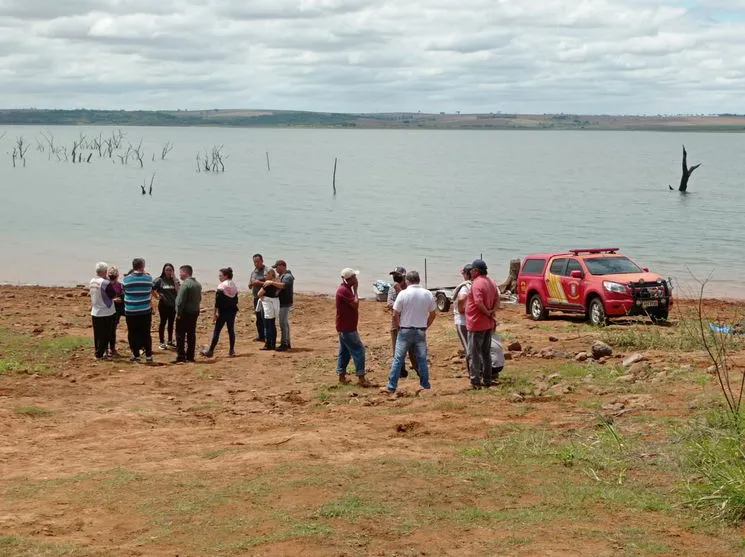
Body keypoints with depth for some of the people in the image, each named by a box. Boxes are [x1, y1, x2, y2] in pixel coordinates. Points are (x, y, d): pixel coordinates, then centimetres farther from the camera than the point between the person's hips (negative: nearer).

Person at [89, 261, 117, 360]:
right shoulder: (105, 283, -21)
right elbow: (114, 295, -12)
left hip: (94, 313, 7)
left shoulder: (91, 282, 3)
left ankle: (98, 352, 22)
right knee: (105, 335, 1)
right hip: (106, 312, -7)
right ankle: (100, 354, 1)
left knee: (97, 334, 14)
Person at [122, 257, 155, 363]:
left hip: (130, 312, -1)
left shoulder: (127, 278, -8)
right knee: (146, 334, 9)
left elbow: (123, 290, 6)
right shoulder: (148, 277, -6)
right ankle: (148, 355, 8)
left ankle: (136, 355, 11)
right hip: (146, 311, 1)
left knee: (133, 334, 9)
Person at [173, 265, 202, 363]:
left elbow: (181, 300, -20)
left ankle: (181, 357, -5)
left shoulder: (185, 284, -17)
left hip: (185, 313, -8)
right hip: (195, 312, 8)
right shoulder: (198, 284, 11)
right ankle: (190, 356, 15)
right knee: (191, 335, 12)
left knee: (180, 335, -3)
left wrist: (178, 313, -14)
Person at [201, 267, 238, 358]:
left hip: (223, 311, -7)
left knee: (217, 331, -2)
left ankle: (210, 351, 0)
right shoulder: (234, 286, 10)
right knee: (231, 330, 10)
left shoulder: (221, 286, -12)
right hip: (232, 310, 7)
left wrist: (215, 312, -13)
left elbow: (218, 300, -15)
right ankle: (232, 351, 10)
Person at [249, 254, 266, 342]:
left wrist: (259, 283, -19)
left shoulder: (266, 271, -7)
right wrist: (252, 283, -2)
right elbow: (249, 286, 21)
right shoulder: (253, 272, 16)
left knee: (264, 316, -12)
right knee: (258, 318, 12)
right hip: (256, 297, 8)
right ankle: (260, 336, 20)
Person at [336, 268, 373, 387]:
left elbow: (354, 305, 18)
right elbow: (355, 304, -21)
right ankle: (361, 378, -9)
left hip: (345, 327, 11)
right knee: (359, 349, -9)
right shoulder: (343, 290, -20)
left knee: (345, 351, 14)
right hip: (347, 328, -11)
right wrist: (355, 289, -14)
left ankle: (342, 376, 18)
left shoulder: (346, 289, 13)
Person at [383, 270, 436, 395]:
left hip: (405, 331, -3)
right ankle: (425, 384, 17)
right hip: (421, 332, 3)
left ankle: (391, 387, 2)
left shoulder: (403, 294, -11)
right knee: (422, 359, 13)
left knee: (398, 359, 2)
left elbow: (395, 315, -10)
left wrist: (398, 327, 5)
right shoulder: (428, 294, -1)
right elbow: (433, 314, 6)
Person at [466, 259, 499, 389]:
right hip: (489, 324, 9)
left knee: (475, 354, -1)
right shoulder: (491, 282, 10)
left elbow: (479, 303, -28)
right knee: (486, 353, 15)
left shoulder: (477, 283, -19)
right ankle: (487, 380, 20)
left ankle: (475, 381, -1)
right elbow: (497, 299, 9)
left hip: (477, 324, -9)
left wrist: (487, 313, -15)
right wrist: (492, 311, -5)